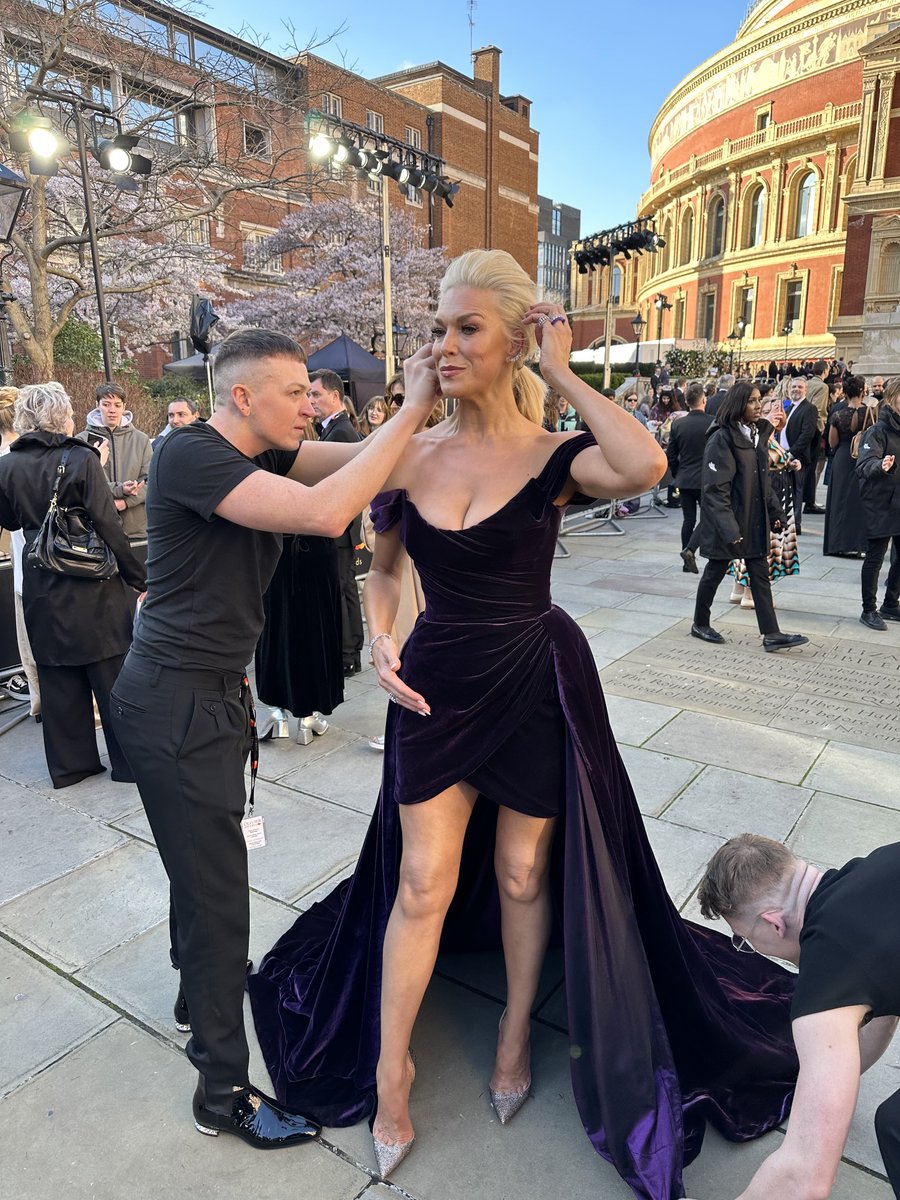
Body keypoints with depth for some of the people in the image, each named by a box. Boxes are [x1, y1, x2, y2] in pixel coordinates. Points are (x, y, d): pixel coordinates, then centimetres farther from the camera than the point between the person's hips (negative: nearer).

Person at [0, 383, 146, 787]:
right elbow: (107, 523, -15)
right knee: (112, 676, 7)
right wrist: (137, 577, -8)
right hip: (94, 587, -4)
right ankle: (129, 760, 16)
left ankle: (69, 764, 24)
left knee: (58, 680, 14)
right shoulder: (81, 458, -13)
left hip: (41, 587, 5)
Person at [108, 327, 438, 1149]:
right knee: (216, 887, 0)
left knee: (203, 861, 25)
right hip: (177, 702, -9)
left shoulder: (260, 455, 6)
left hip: (210, 691, 9)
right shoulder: (191, 455, -22)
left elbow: (361, 459, -1)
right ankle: (224, 1090, 18)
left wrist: (433, 425, -17)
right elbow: (324, 514, -34)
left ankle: (200, 991, 49)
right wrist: (413, 409, -28)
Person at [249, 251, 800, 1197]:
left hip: (536, 682, -2)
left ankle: (515, 1034, 42)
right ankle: (389, 1067, 30)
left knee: (522, 874, 15)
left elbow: (646, 465, -34)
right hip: (435, 687, 2)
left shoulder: (554, 457, -10)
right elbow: (381, 568, 12)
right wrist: (379, 640, -7)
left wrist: (561, 372, -21)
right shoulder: (413, 454, -1)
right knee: (422, 879, 8)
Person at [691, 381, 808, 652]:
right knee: (715, 571, 8)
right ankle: (700, 624, 26)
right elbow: (716, 489, -22)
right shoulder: (722, 438, -16)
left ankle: (771, 634, 8)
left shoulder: (758, 434, 9)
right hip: (727, 520, -7)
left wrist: (775, 513, 12)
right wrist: (728, 528, -28)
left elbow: (763, 481, 17)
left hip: (754, 519, 7)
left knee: (760, 574, 6)